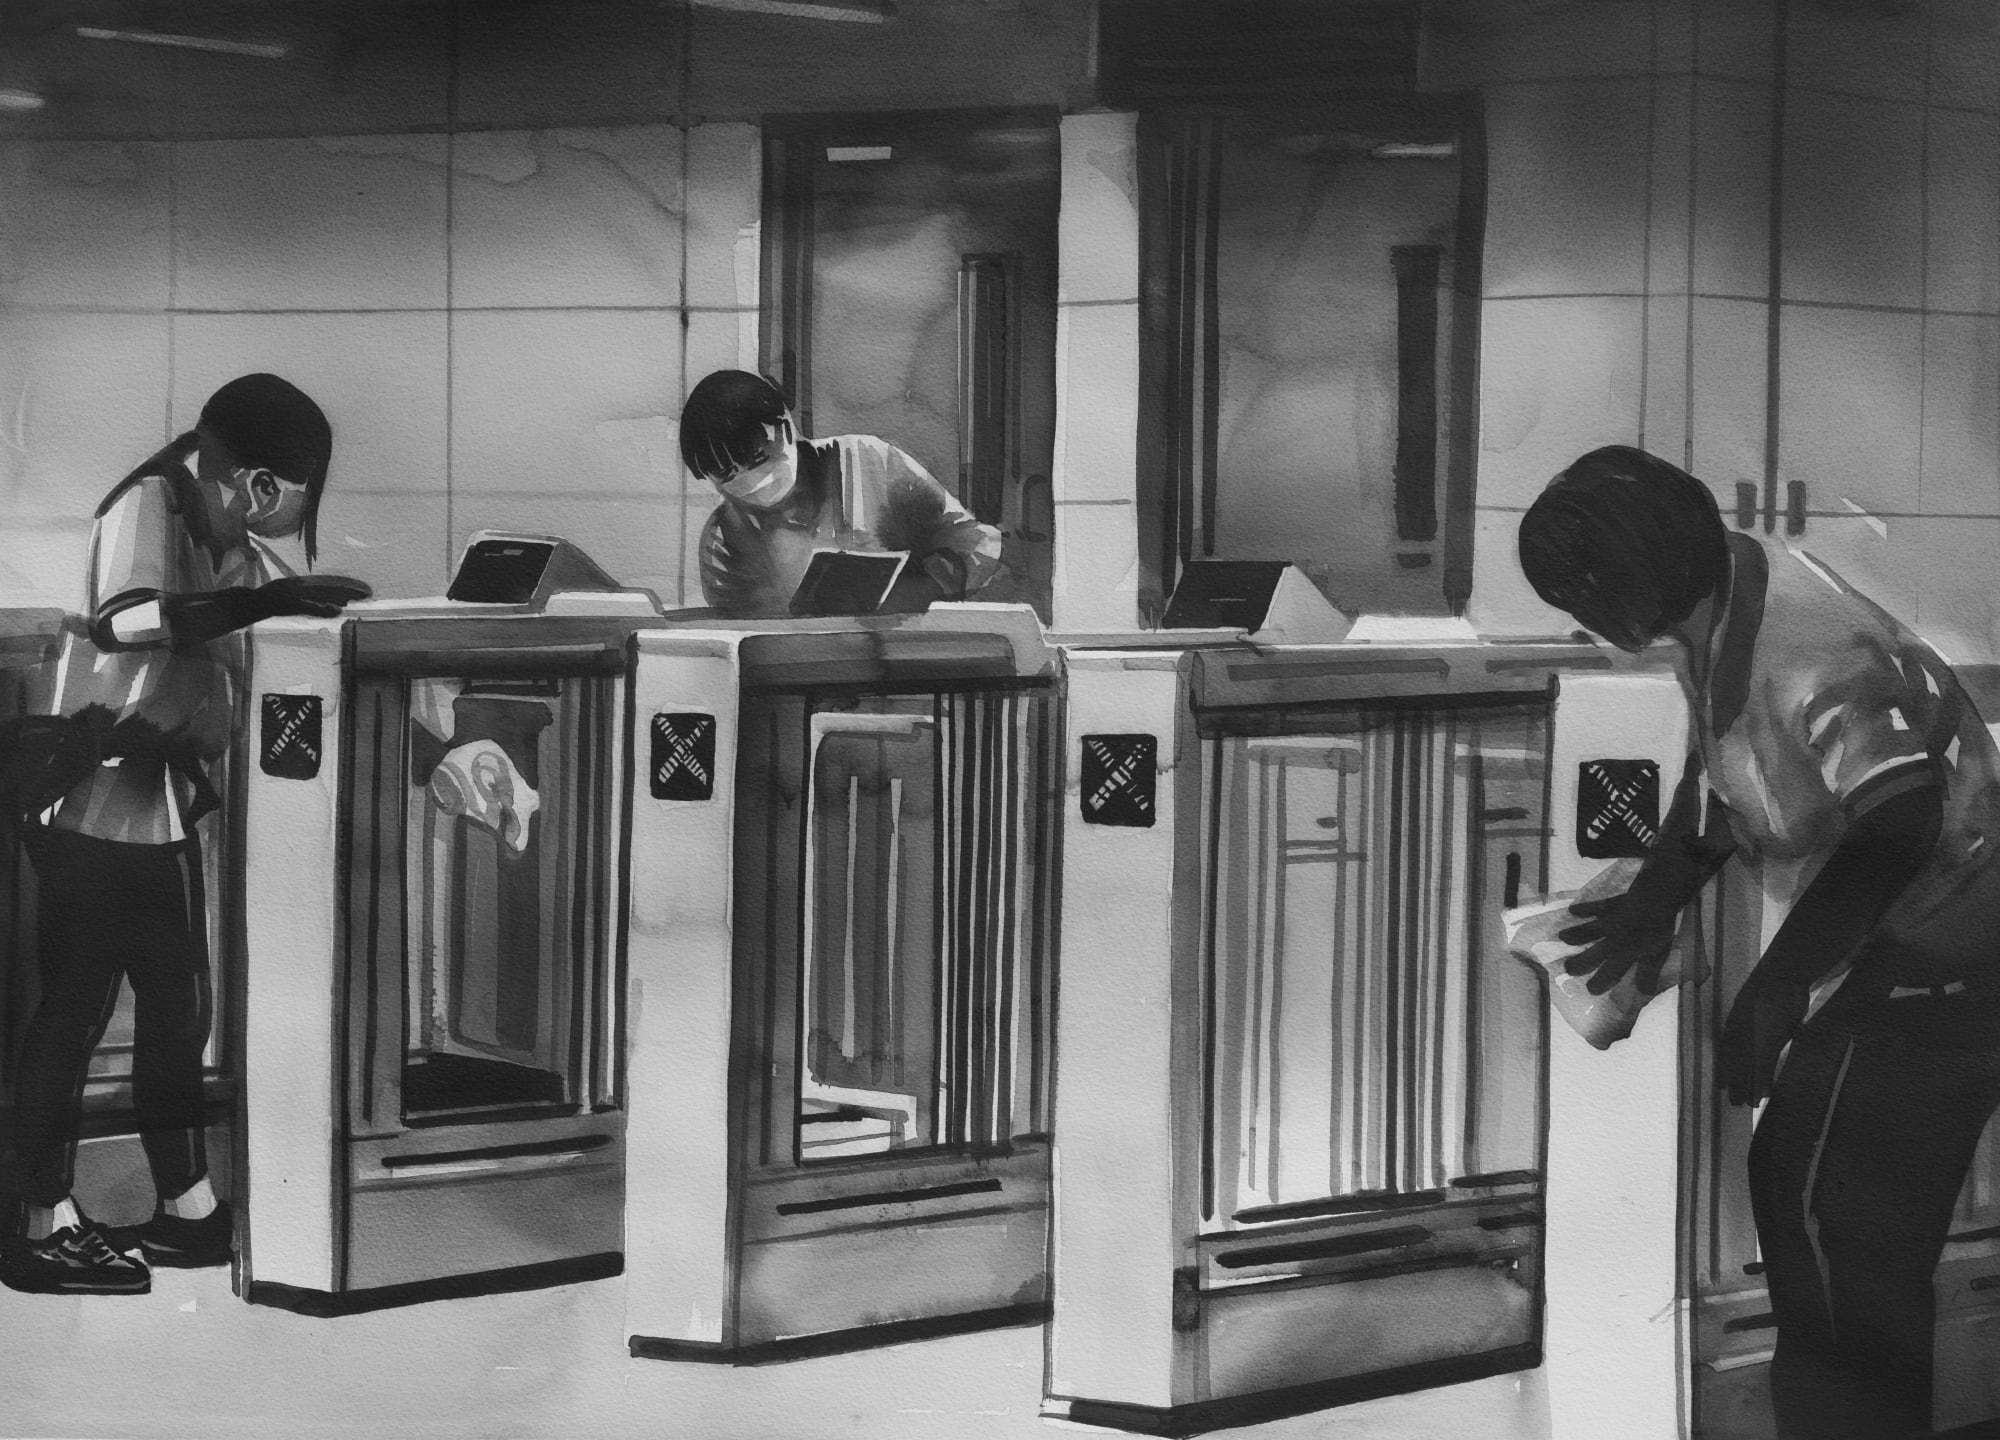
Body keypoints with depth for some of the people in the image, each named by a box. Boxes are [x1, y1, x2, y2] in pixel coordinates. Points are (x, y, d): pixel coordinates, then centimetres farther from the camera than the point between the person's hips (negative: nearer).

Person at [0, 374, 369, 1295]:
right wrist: (266, 599, -37)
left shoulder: (225, 533, 11)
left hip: (164, 802, 9)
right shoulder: (148, 506, -15)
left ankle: (186, 1207, 22)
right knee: (76, 1009, -3)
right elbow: (123, 621, -33)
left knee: (176, 1006, 13)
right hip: (98, 801, -9)